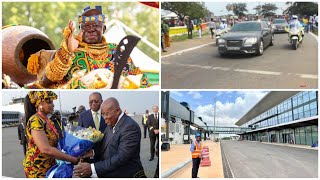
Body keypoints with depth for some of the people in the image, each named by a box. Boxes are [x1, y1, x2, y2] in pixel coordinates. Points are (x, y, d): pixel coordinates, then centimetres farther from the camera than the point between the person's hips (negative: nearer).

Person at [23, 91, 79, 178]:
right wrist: (73, 159, -25)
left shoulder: (48, 121, 8)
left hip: (50, 165, 8)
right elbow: (45, 149, -29)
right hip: (37, 168, -8)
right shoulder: (35, 121, -19)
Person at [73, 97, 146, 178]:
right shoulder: (111, 124, 4)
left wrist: (93, 168, -29)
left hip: (126, 175, -7)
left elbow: (121, 157, -26)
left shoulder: (130, 126, -21)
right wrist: (93, 152, -8)